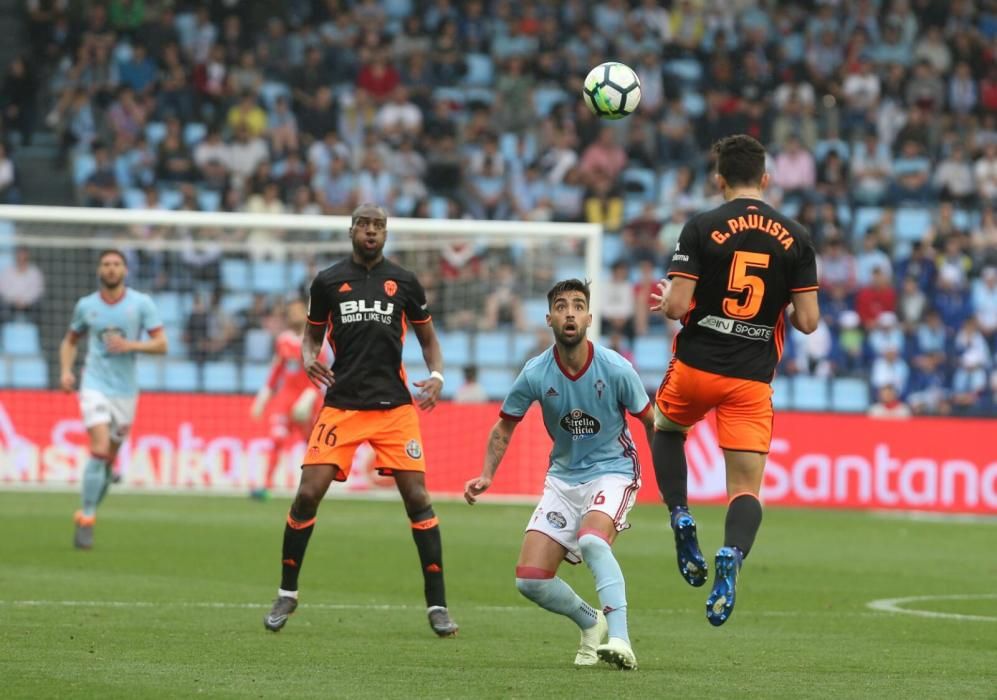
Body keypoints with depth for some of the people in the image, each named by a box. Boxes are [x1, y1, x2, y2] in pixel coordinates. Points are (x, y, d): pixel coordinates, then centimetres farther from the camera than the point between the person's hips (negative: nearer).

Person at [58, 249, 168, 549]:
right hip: (95, 386, -1)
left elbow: (161, 344, -2)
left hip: (125, 390, 1)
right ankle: (87, 518, -13)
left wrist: (131, 345, -18)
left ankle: (87, 516, 25)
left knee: (109, 459, 8)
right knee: (100, 449, -19)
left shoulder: (142, 304, 0)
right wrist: (66, 370, 2)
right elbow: (70, 340, 19)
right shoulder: (86, 305, 4)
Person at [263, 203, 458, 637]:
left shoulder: (403, 282, 6)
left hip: (395, 406, 0)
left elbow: (427, 338, 16)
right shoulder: (328, 281, 6)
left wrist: (436, 376, -3)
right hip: (341, 403, 0)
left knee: (417, 497, -8)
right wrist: (308, 358, -5)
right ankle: (287, 594, 11)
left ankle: (437, 605, 0)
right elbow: (312, 334, 18)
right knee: (308, 494, -7)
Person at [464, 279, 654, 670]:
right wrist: (487, 475, -8)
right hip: (563, 477, 4)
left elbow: (651, 423, -2)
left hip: (612, 472, -4)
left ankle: (620, 638, -39)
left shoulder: (615, 369, -16)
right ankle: (592, 622, 24)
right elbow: (505, 426, 5)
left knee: (591, 539, -36)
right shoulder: (535, 374, -11)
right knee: (530, 581, -4)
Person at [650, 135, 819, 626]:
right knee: (746, 489, 4)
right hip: (752, 380, 1)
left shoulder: (701, 228, -8)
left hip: (696, 366, -1)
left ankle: (682, 522, 14)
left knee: (666, 428, 31)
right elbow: (808, 320, -3)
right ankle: (730, 558, -25)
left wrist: (666, 299, 10)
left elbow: (677, 305, -13)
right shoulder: (794, 237, -1)